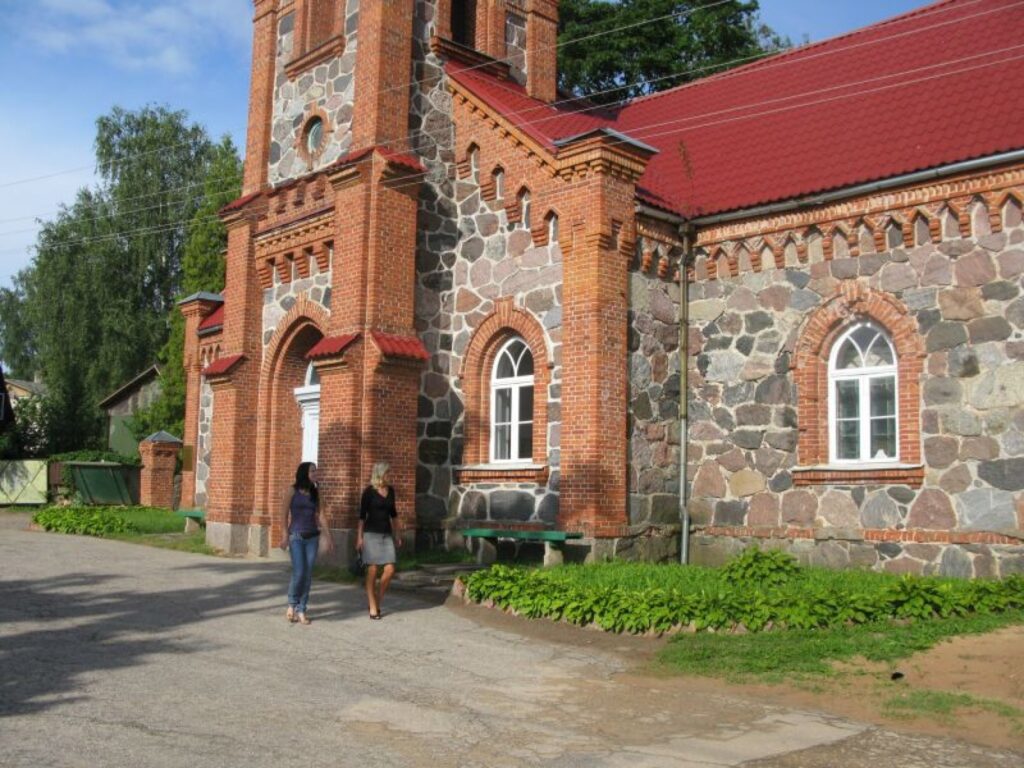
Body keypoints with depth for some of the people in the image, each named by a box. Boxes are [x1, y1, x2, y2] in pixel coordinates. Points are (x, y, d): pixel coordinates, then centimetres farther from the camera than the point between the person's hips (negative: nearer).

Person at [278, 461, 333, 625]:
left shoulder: (314, 492, 11)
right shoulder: (292, 490, -1)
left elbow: (320, 515, 10)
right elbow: (284, 514, -3)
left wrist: (328, 537, 4)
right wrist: (285, 536, -11)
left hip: (312, 537, 4)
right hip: (296, 536, -4)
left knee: (308, 575, 0)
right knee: (299, 573, -13)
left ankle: (301, 610, 8)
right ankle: (291, 605, 10)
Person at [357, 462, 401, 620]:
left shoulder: (390, 490, 9)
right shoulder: (369, 491, -6)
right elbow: (362, 515, -6)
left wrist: (397, 534, 17)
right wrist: (359, 537, -10)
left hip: (386, 534, 5)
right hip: (371, 534, -5)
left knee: (390, 570, -5)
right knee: (372, 571, -3)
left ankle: (378, 600, 15)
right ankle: (373, 608, 5)